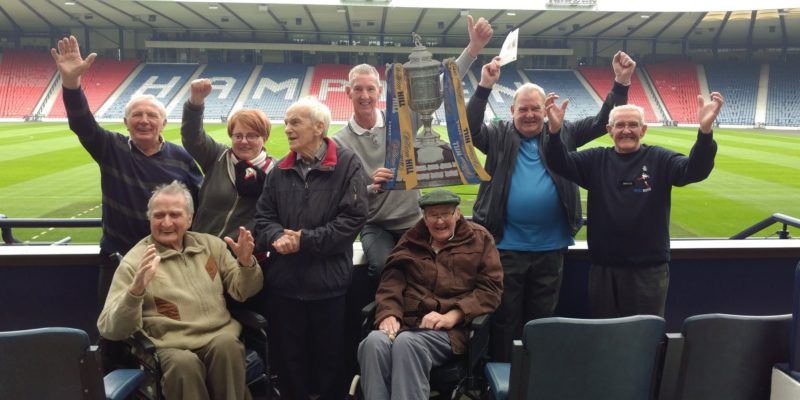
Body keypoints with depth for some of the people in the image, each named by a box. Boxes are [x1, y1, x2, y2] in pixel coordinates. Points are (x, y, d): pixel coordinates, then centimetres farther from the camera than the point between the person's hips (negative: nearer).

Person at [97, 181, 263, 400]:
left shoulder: (211, 244, 13)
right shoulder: (135, 261, 0)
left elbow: (241, 292, 16)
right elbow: (110, 329, -7)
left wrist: (246, 263, -6)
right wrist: (135, 291, -26)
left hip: (220, 336, 3)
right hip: (171, 345, -3)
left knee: (226, 345, -30)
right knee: (183, 363, -35)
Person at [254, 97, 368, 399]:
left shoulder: (346, 164, -4)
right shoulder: (281, 170, 11)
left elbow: (354, 217, -12)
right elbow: (263, 215, 9)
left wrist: (307, 240, -16)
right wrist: (276, 237, -13)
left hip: (329, 279, -4)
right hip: (284, 280, 4)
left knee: (329, 355, 10)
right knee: (288, 354, 14)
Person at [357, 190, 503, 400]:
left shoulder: (479, 239, 11)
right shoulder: (411, 240, 20)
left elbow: (490, 289, 3)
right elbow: (391, 280, 12)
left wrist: (452, 316, -11)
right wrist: (389, 313, -10)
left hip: (449, 329, -3)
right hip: (406, 323, 3)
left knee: (406, 343, -36)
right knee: (374, 341, -32)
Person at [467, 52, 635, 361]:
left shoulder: (562, 133, 7)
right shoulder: (499, 135, 2)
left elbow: (602, 122, 4)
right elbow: (469, 129, -14)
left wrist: (621, 83, -8)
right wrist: (484, 87, -24)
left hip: (550, 248, 2)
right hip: (506, 246, -2)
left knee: (542, 319, 15)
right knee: (504, 318, 10)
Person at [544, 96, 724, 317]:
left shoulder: (660, 159, -1)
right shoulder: (595, 160, 5)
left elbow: (694, 170, -16)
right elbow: (561, 163, -8)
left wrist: (705, 130, -34)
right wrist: (555, 130, -27)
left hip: (649, 268, -1)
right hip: (603, 267, 2)